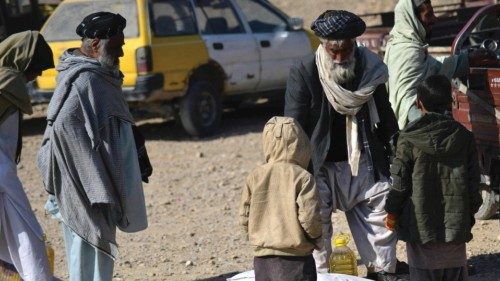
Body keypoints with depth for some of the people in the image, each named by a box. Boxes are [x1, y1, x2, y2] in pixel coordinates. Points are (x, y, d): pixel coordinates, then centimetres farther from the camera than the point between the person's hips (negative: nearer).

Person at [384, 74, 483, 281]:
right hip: (455, 223, 2)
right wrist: (470, 213, 17)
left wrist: (392, 212, 8)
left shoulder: (409, 138, -7)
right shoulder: (464, 137, 0)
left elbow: (400, 181, -5)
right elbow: (473, 181, 4)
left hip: (420, 224, -2)